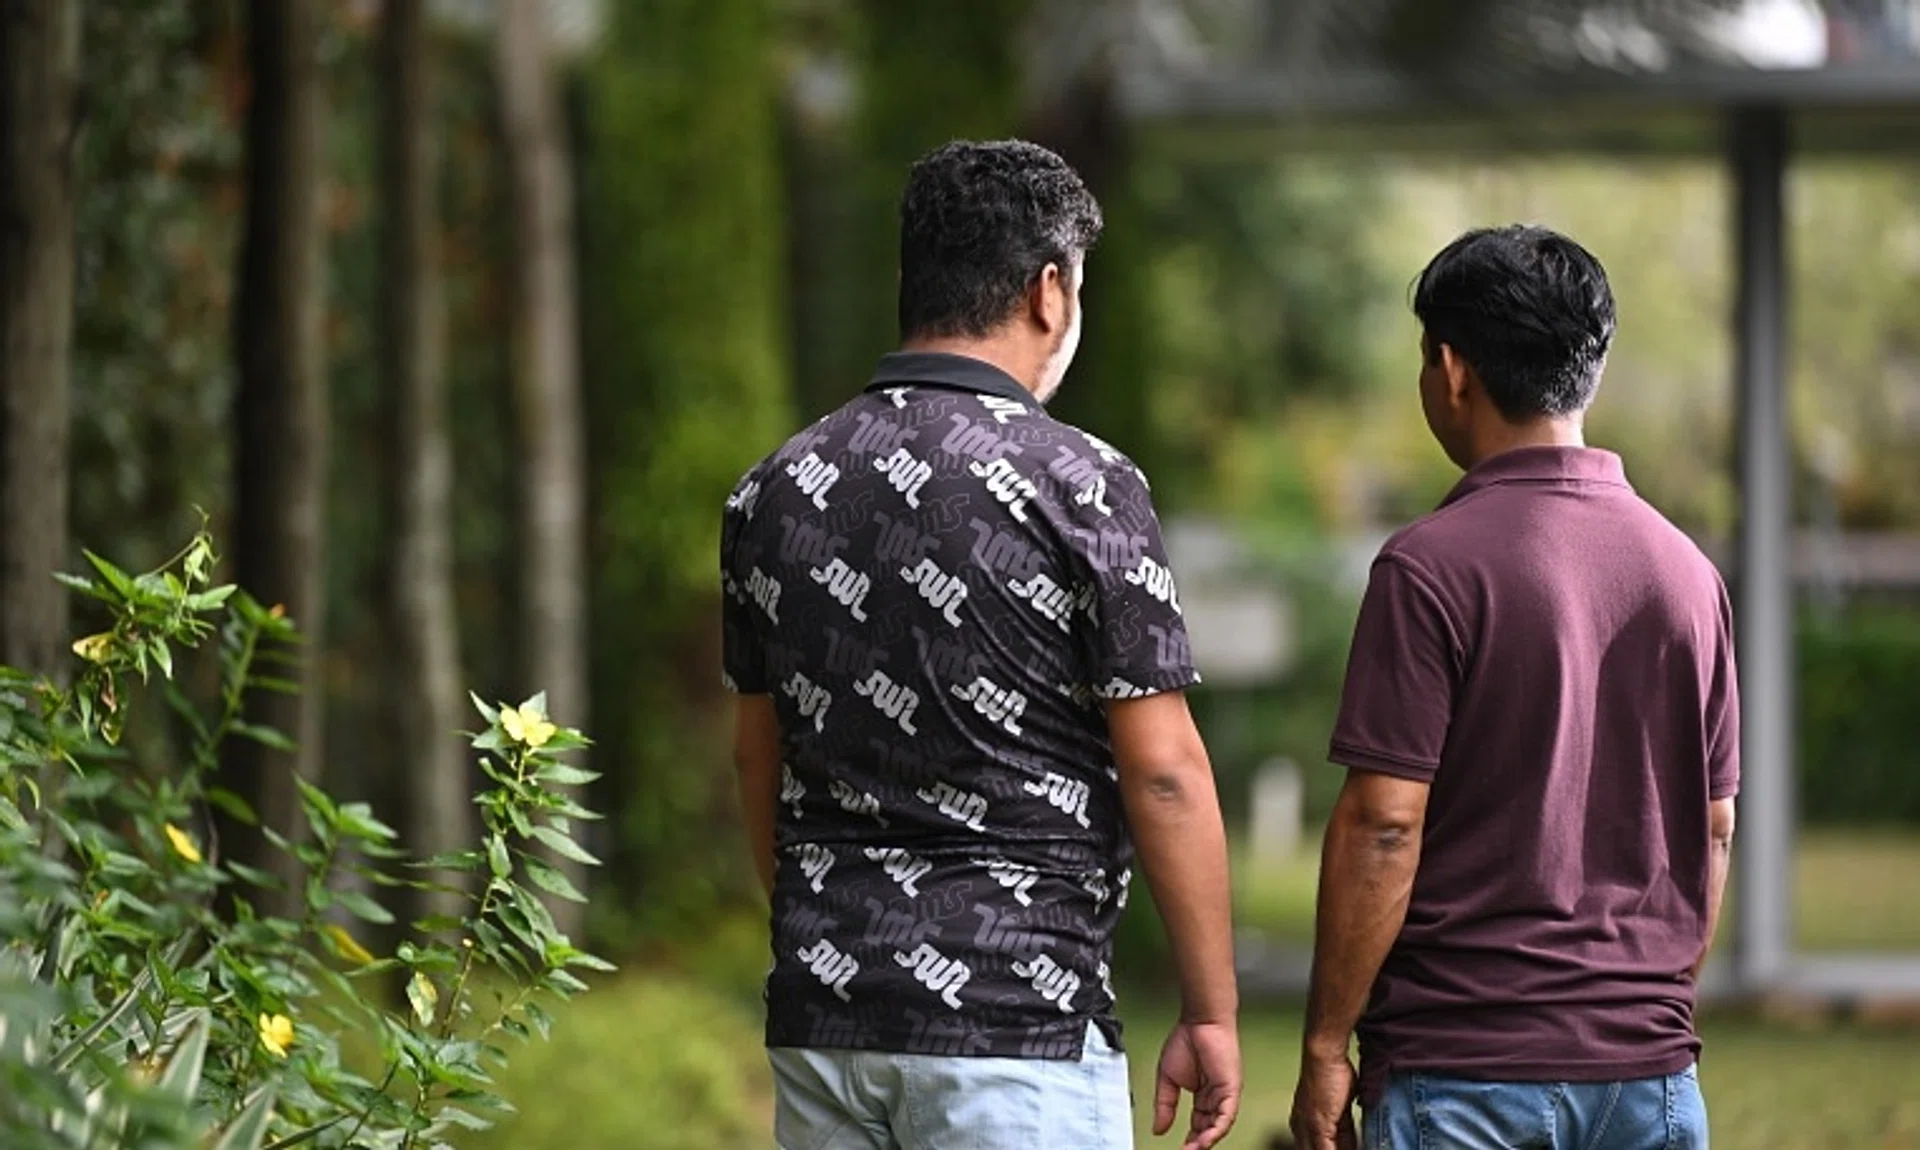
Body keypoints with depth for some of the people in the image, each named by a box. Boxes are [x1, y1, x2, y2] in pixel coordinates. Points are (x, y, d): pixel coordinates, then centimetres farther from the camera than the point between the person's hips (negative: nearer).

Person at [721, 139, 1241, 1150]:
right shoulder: (1079, 487, -10)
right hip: (1015, 1026, -6)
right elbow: (1163, 772, -10)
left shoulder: (775, 490, 7)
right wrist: (1210, 1013, -2)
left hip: (819, 1012, 6)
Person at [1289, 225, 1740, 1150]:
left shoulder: (1433, 565, -10)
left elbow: (1384, 823, -12)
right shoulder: (1685, 569, 8)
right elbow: (1713, 828, 13)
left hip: (1464, 1071, -5)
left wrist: (1325, 1048, -6)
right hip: (1648, 1066, 5)